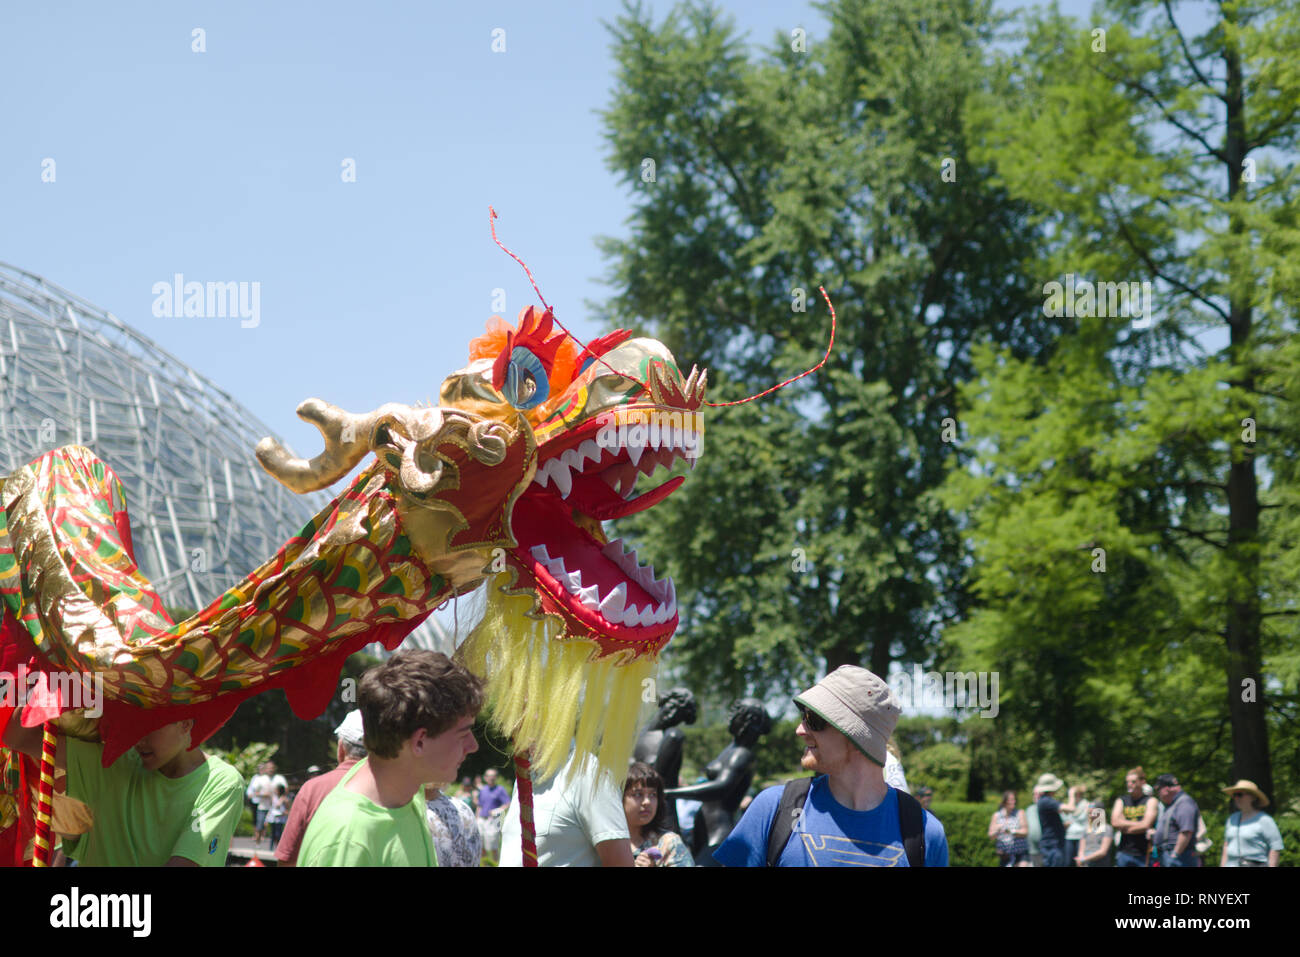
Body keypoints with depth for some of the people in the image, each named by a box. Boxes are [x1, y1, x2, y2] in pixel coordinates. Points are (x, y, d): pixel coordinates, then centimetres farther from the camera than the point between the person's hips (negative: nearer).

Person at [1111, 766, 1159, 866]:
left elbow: (1146, 825, -11)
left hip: (1144, 853, -3)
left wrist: (1125, 828, -3)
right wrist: (1138, 824, -8)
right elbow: (1115, 822, -3)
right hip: (1124, 853, 3)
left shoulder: (1151, 800, 1)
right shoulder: (1121, 801, 12)